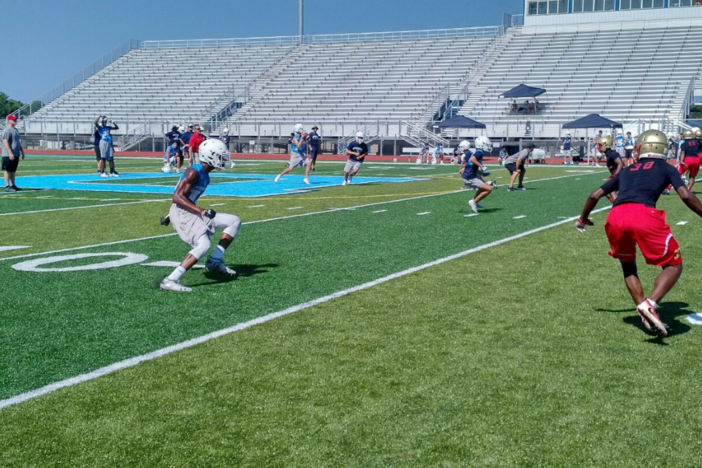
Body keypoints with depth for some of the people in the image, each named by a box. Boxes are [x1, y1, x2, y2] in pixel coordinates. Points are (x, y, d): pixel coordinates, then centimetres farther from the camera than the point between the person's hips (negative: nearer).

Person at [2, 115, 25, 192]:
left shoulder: (16, 130, 17)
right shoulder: (7, 130, -12)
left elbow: (19, 142, 24)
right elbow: (5, 142, -20)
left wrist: (22, 151, 21)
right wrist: (10, 153, -26)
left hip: (16, 154, 9)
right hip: (8, 155, -9)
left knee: (13, 170, 14)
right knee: (7, 170, -5)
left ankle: (13, 185, 20)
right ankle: (7, 186, -5)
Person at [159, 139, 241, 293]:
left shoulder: (205, 175, 13)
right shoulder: (194, 172, -16)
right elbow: (177, 197, -23)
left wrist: (170, 216, 32)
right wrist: (202, 211, -30)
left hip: (192, 213, 10)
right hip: (182, 214, -10)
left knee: (235, 221, 8)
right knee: (204, 245, -29)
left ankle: (215, 260, 5)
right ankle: (170, 280, -28)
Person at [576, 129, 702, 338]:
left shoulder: (626, 171, 32)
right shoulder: (666, 168, 24)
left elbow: (595, 196, 32)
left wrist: (583, 218, 47)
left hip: (616, 217, 3)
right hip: (644, 216, -3)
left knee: (628, 265, 28)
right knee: (674, 265, 12)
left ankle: (643, 308, 13)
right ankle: (650, 304, -12)